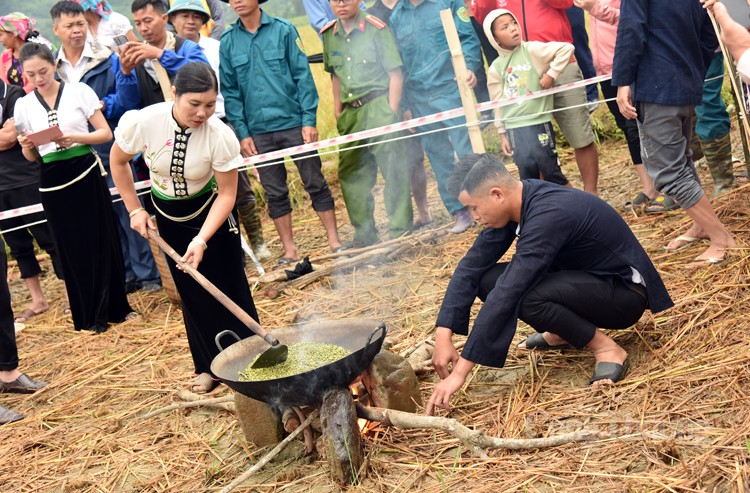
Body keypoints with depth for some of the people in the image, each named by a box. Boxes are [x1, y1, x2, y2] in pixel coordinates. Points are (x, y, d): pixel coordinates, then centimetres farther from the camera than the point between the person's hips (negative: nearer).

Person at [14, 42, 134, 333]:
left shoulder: (79, 91, -2)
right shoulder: (23, 105, 5)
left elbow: (106, 133, -3)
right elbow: (30, 157, 10)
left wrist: (75, 138, -19)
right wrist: (26, 146, -12)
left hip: (86, 174, -2)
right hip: (53, 181, 2)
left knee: (102, 241, 4)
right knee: (72, 248, 7)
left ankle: (115, 307, 18)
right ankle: (90, 316, 18)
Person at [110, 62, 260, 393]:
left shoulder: (220, 135, -30)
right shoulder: (143, 122, -26)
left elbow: (227, 194, -21)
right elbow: (118, 161, -5)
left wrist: (202, 240, -30)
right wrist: (134, 210, -4)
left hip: (209, 209, -2)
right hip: (168, 213, 2)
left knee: (228, 286, 0)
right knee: (191, 290, 9)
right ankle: (210, 366, 21)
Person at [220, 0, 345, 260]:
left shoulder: (283, 30, -2)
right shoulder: (228, 42, 5)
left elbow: (303, 75, -3)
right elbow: (230, 92, 6)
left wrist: (309, 120, -9)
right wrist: (242, 133, 0)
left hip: (294, 123, -2)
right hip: (258, 130, 2)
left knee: (315, 183, 4)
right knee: (274, 193, 8)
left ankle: (334, 240, 15)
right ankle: (289, 250, 18)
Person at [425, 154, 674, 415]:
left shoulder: (548, 215, -32)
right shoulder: (514, 203, -6)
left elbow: (506, 296, -35)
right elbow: (471, 266, -4)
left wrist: (460, 371, -34)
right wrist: (443, 336, -14)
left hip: (625, 293, -8)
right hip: (584, 277, 9)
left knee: (523, 296, -33)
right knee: (487, 279, -7)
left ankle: (607, 349, -13)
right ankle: (562, 333, 11)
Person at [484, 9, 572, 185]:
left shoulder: (532, 50, -6)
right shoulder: (496, 68, 4)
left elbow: (566, 48, -13)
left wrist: (551, 74, -13)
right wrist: (502, 133, 10)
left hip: (539, 121, -3)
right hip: (514, 127, 3)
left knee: (550, 168, 0)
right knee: (527, 170, 3)